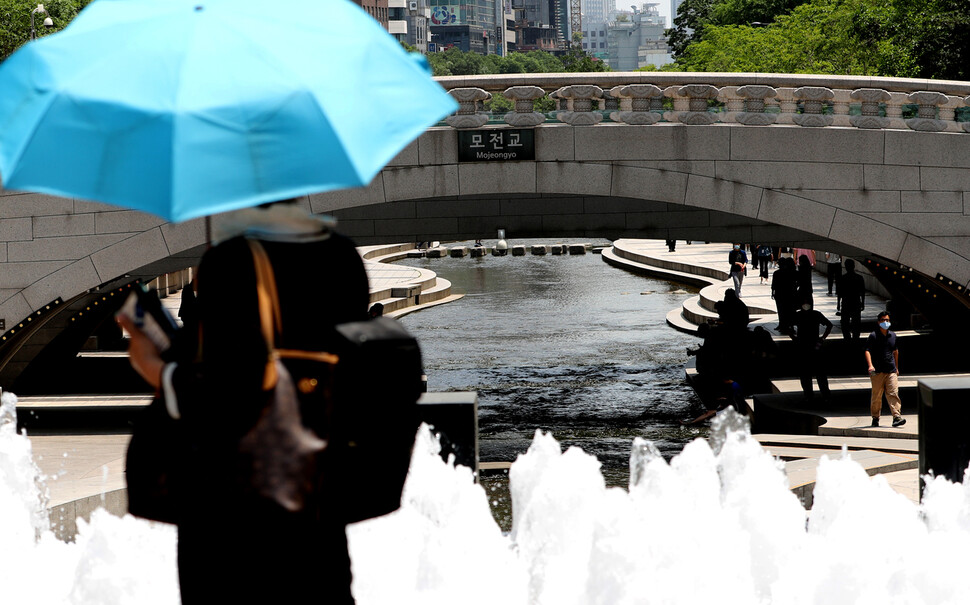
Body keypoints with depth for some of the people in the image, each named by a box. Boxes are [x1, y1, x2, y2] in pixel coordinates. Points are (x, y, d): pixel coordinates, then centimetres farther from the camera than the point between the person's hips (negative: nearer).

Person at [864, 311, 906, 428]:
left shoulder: (892, 335, 13)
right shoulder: (873, 336, -2)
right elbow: (867, 351, -10)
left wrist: (896, 367, 29)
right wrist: (870, 365, -26)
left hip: (891, 371, 3)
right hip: (877, 372, -3)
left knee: (893, 393, -9)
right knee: (876, 396, 3)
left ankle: (897, 417, -16)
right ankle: (875, 418, 16)